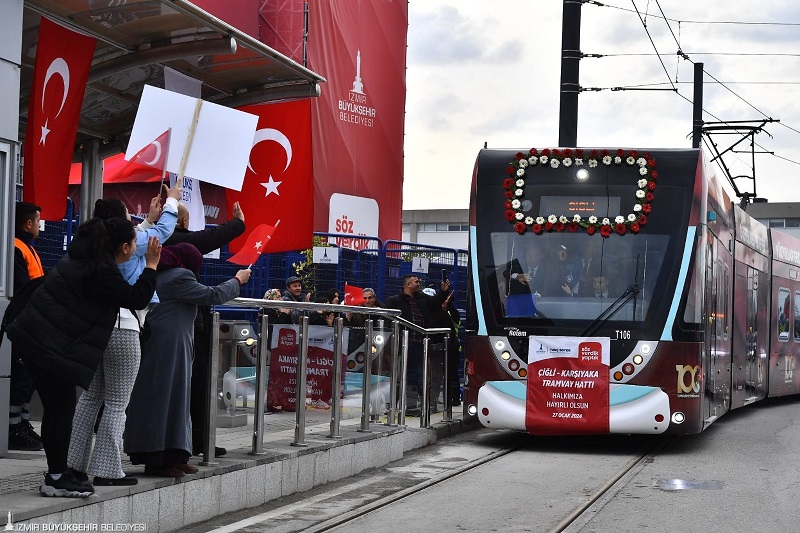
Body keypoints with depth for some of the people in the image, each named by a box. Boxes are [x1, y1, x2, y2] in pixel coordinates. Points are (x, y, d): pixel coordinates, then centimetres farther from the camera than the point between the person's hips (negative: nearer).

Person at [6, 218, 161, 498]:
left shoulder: (81, 257, 11)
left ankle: (58, 472, 22)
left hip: (35, 337, 10)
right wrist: (151, 265, -1)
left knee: (57, 409, 15)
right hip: (52, 345, -10)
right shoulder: (102, 272, -18)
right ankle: (56, 479, 4)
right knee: (62, 409, -2)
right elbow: (137, 299, -11)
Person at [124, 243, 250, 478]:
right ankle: (159, 460, -6)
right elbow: (213, 295, -9)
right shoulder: (179, 277, -12)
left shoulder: (159, 275, 17)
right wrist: (237, 280, 5)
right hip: (171, 349, -10)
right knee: (166, 397, -7)